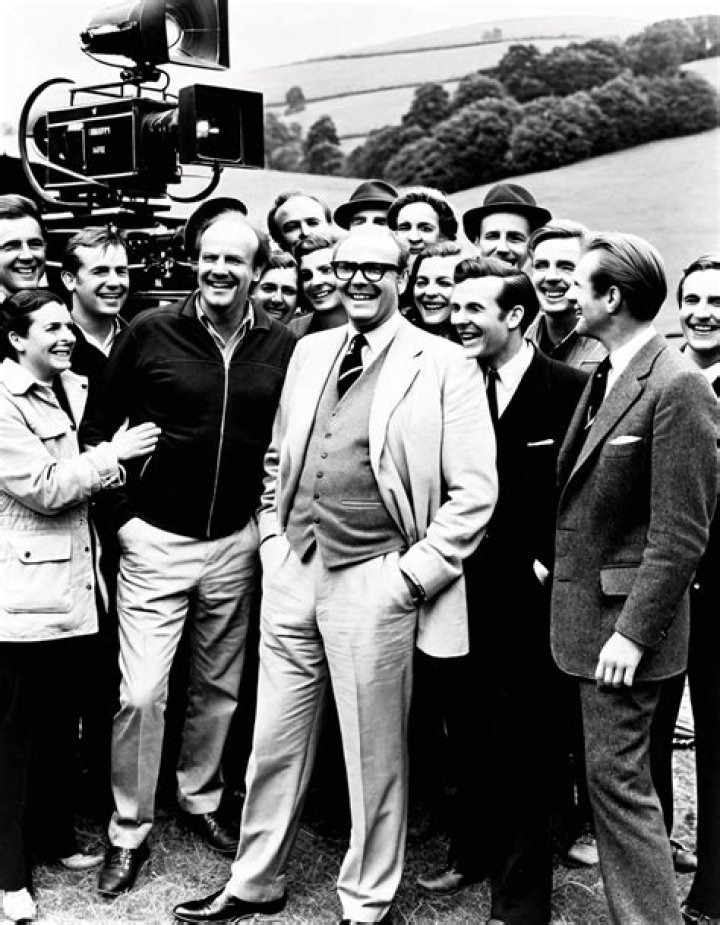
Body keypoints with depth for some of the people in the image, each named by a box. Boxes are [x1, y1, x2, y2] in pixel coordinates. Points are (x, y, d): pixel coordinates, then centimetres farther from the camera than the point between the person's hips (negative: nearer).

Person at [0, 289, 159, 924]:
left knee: (61, 720, 17)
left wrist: (114, 457, 3)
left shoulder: (74, 389, 12)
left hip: (70, 584, 8)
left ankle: (55, 837, 33)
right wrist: (113, 454, -11)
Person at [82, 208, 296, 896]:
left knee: (219, 687, 15)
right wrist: (122, 510, -4)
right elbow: (98, 426, 0)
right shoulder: (149, 332, -6)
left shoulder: (283, 347, 1)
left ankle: (200, 799, 37)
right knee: (141, 693, -3)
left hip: (237, 543, 3)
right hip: (155, 538, -2)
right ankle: (129, 832, 16)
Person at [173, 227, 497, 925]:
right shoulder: (309, 351, 11)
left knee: (374, 756, 8)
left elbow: (475, 491, -8)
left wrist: (413, 573, -12)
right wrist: (274, 538, 10)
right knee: (274, 743, 16)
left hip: (374, 581, -5)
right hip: (293, 570, 5)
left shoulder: (444, 366, -6)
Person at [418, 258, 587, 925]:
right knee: (469, 736, 17)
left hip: (530, 602, -5)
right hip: (467, 595, 5)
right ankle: (472, 852, 39)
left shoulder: (572, 390, -9)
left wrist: (548, 565, -9)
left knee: (520, 751, 4)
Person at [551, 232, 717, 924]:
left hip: (624, 618, -9)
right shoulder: (603, 378, 12)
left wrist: (634, 632, -19)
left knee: (617, 776, -2)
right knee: (610, 775, 16)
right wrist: (555, 563, 9)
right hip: (582, 605, 9)